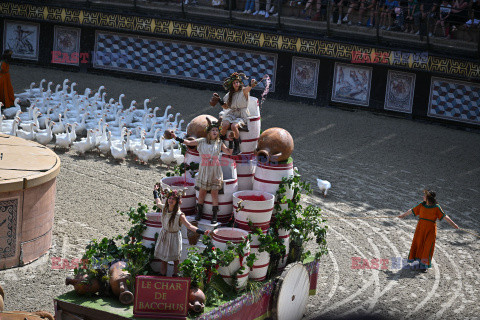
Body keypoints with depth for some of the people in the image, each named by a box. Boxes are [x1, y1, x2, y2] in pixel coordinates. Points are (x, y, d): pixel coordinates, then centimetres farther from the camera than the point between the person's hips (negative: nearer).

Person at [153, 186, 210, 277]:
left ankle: (175, 275, 18)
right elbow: (158, 203, 18)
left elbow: (189, 226, -24)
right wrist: (155, 191, 33)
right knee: (162, 259, 10)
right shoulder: (164, 208, -7)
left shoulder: (179, 215, -21)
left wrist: (202, 232, -36)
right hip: (164, 235, 4)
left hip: (174, 237, -4)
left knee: (176, 259, 2)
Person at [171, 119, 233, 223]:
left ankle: (214, 216, 4)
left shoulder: (219, 143, 5)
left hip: (215, 170, 0)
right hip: (204, 169, 0)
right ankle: (199, 213, 18)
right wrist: (176, 138, -1)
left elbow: (229, 152, 4)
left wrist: (231, 141, -4)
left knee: (214, 192, -1)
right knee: (202, 192, 4)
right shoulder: (201, 141, 2)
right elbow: (188, 142, 5)